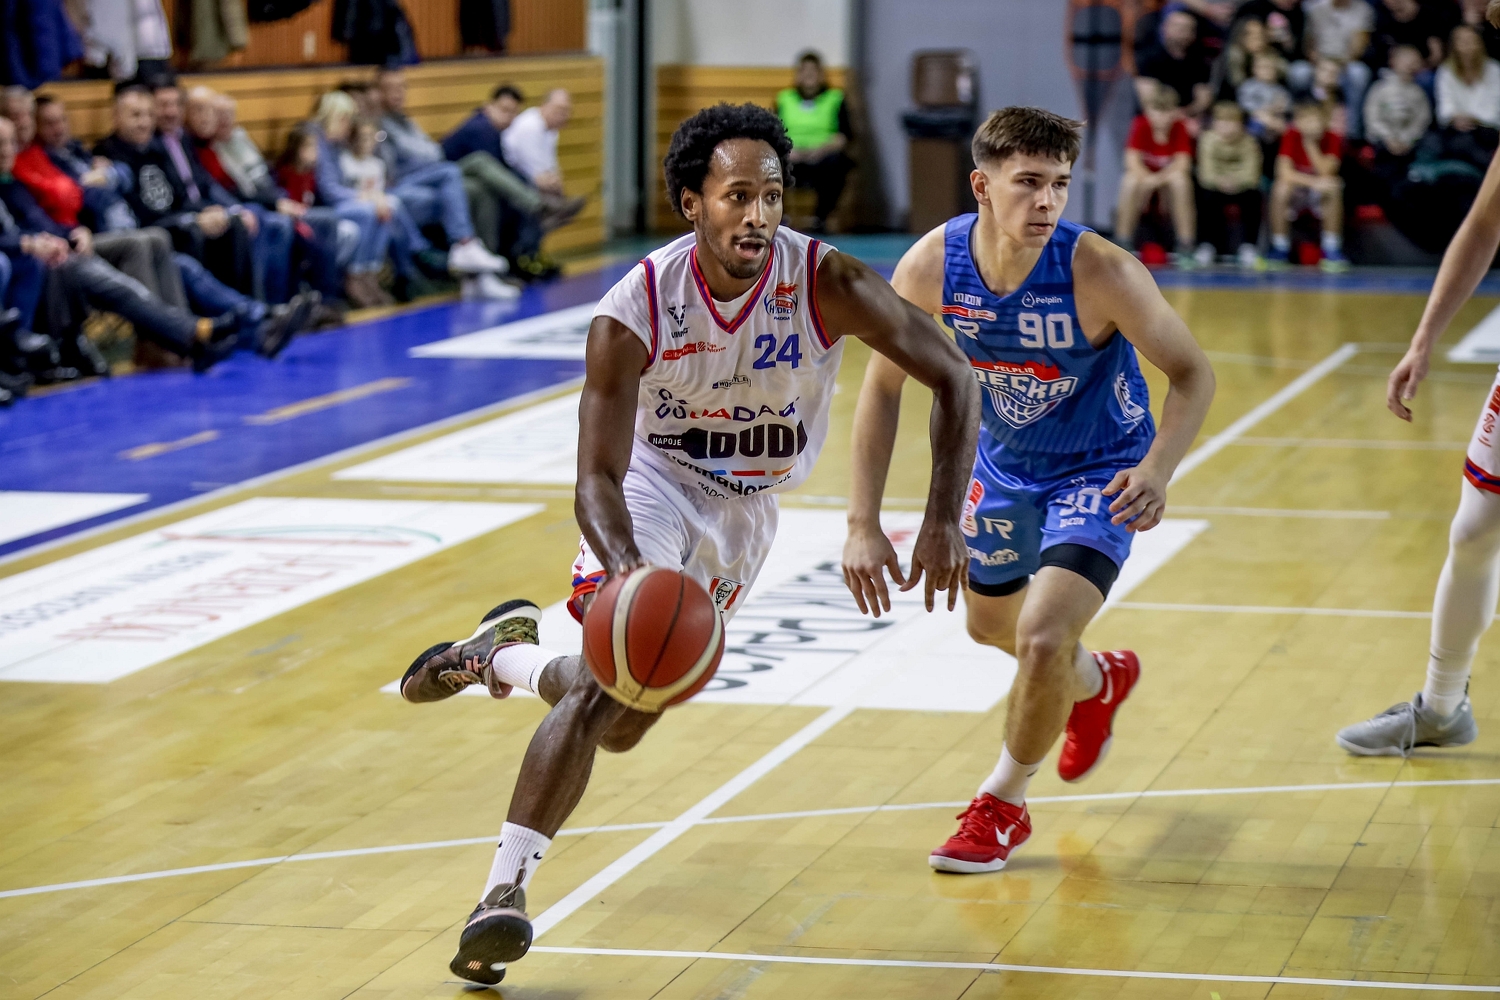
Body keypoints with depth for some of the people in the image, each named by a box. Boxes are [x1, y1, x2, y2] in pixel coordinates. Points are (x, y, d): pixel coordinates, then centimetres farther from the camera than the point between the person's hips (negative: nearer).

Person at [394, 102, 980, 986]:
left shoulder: (826, 283, -25)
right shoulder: (633, 314, -27)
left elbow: (953, 377, -20)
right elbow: (598, 476, -27)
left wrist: (945, 520, -28)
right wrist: (624, 568, -49)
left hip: (745, 510, 3)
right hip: (653, 484, -3)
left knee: (621, 723, 9)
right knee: (609, 682, -25)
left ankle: (500, 655, 39)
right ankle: (506, 888, -15)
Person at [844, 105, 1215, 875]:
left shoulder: (1099, 272, -32)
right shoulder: (932, 268, -22)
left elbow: (1193, 374, -20)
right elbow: (883, 387, -9)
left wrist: (1157, 471, -38)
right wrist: (863, 526, -14)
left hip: (1098, 473, -5)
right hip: (1004, 464, 5)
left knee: (1042, 640, -20)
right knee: (990, 623, 24)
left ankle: (1003, 804, 7)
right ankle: (1098, 681, 59)